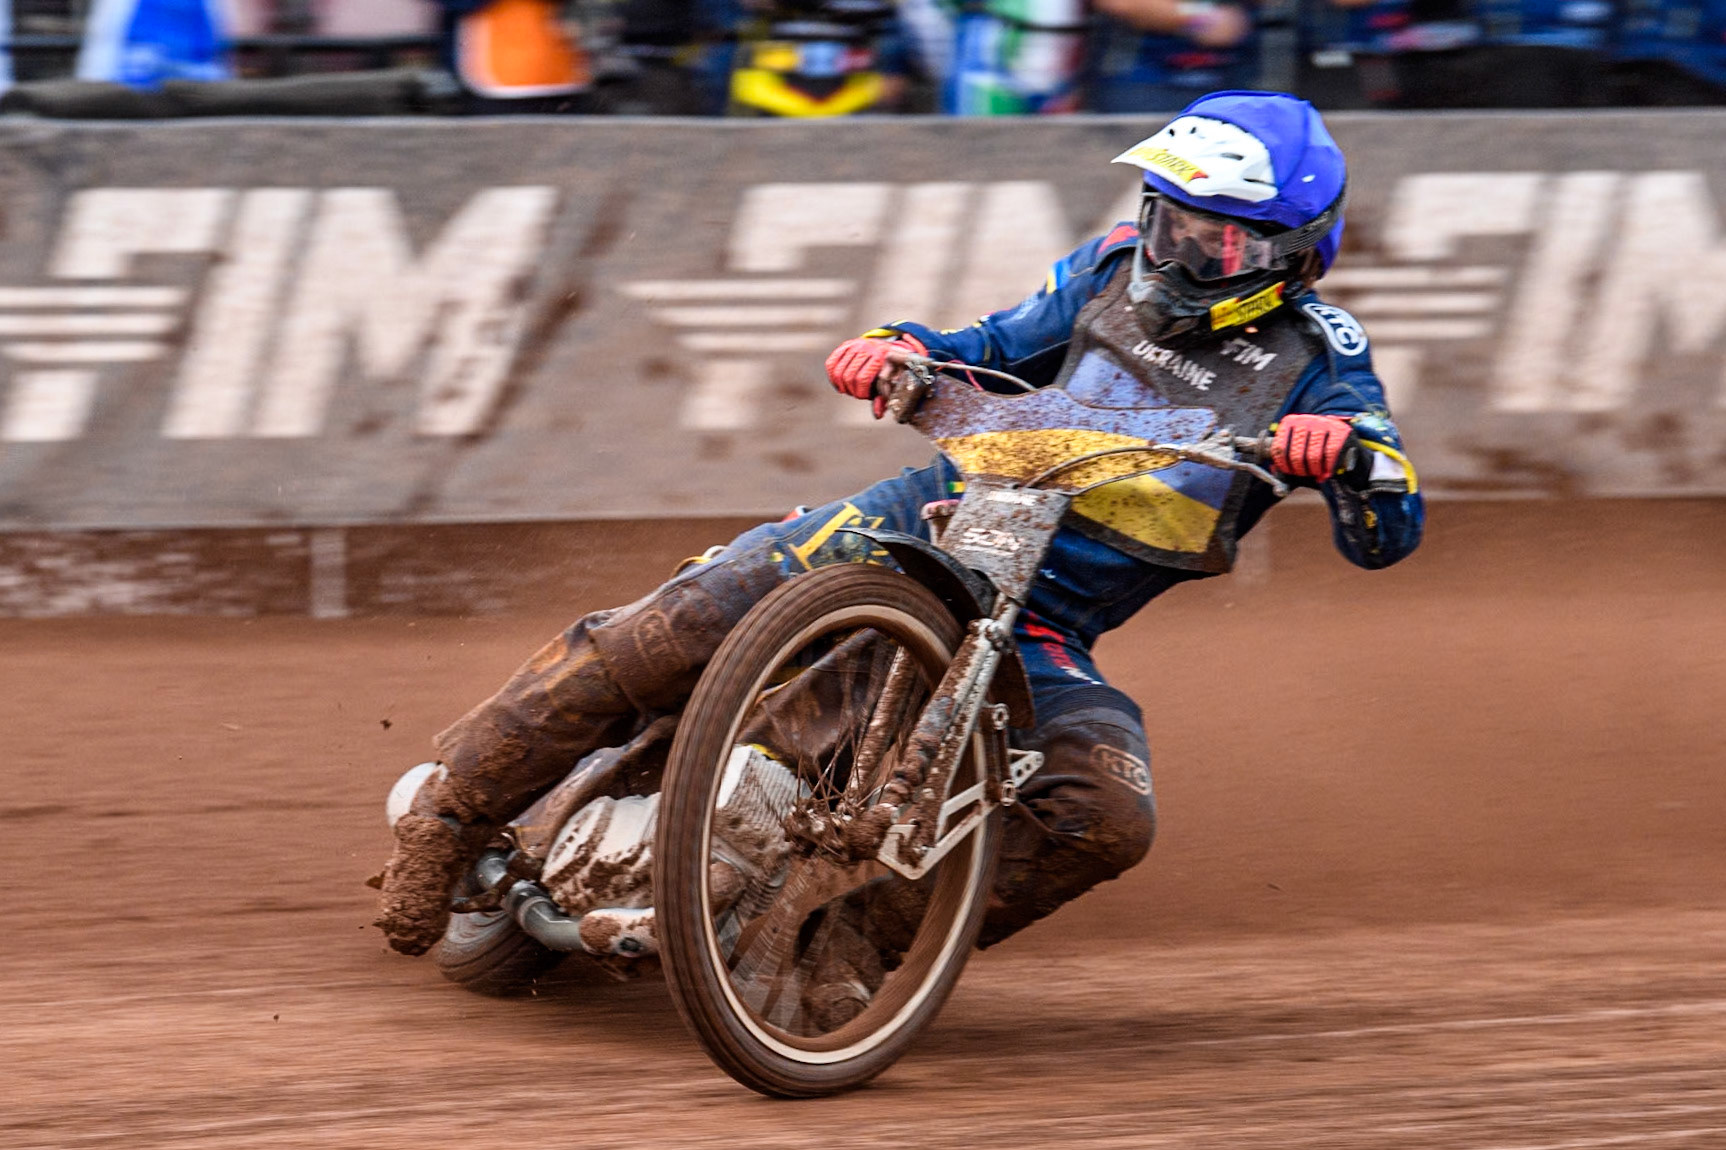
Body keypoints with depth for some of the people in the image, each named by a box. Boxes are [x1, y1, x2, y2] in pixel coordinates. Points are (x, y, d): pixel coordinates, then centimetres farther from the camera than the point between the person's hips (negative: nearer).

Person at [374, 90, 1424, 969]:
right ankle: (445, 823, -9)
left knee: (1107, 815, -29)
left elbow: (1387, 535, -9)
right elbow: (994, 352, 20)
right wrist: (902, 346, -2)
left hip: (1044, 628, -1)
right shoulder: (1119, 268, 7)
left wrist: (1349, 449, -31)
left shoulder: (1313, 360, -1)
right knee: (671, 632, -20)